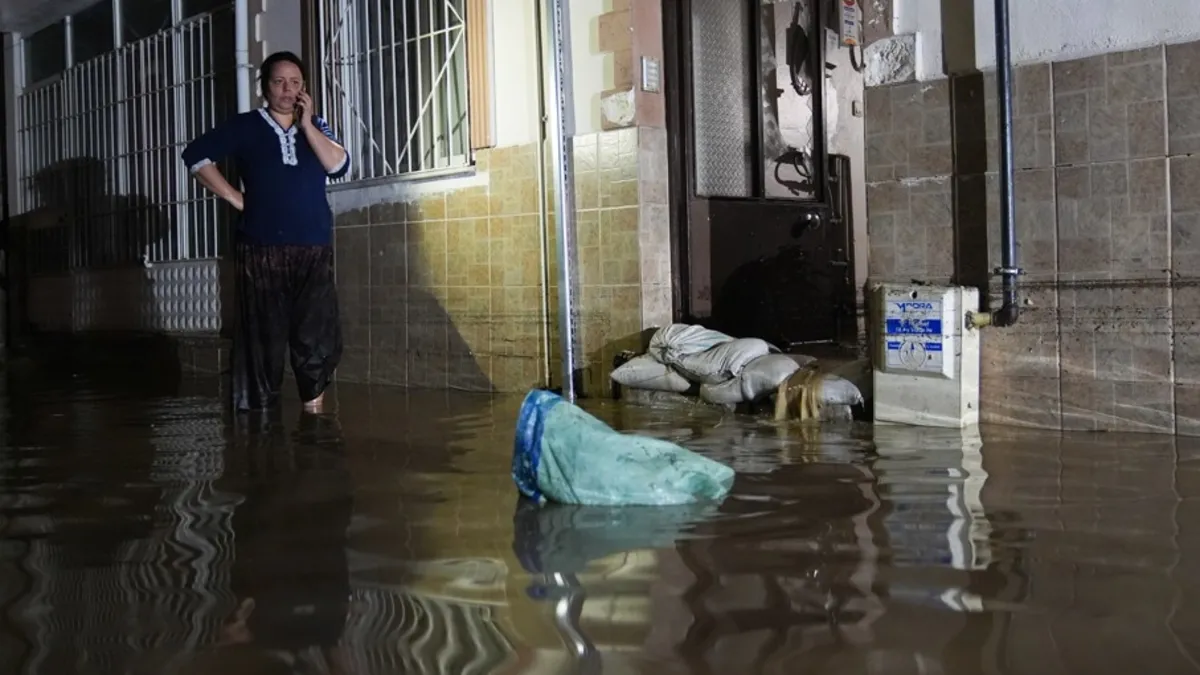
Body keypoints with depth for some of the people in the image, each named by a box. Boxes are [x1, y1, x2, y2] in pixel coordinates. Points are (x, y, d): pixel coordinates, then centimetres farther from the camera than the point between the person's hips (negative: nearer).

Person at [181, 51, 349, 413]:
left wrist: (306, 124, -5)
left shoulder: (316, 126, 14)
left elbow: (339, 166, -2)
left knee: (318, 337, -9)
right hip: (262, 250, -2)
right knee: (264, 339, -1)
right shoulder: (245, 126, 6)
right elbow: (196, 155, 2)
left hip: (314, 251, 2)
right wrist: (235, 198, -2)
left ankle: (314, 408, 5)